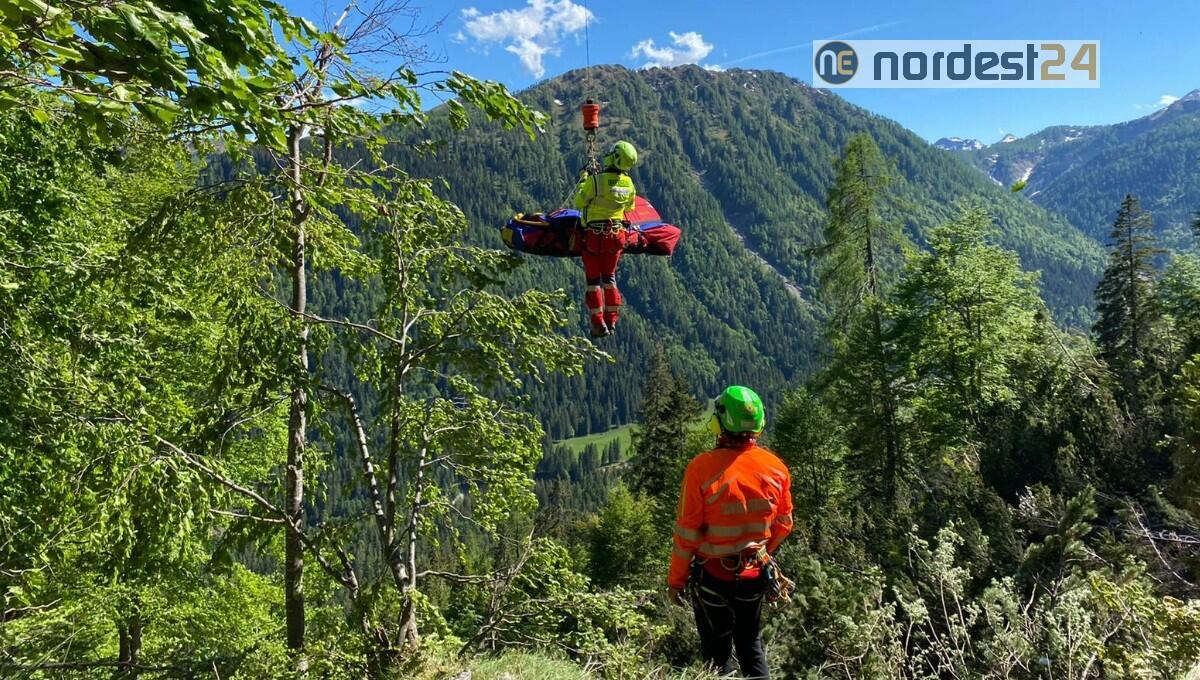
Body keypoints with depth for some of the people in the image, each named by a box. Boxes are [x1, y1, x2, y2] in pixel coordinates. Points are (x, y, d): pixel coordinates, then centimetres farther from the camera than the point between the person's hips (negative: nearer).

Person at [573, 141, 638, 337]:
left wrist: (582, 182, 6)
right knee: (609, 277, 19)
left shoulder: (595, 180, -19)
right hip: (616, 234, 4)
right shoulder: (629, 183, -4)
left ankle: (598, 324, 5)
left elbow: (579, 203, -7)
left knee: (593, 279, 6)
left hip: (594, 235, -4)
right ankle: (611, 321, 21)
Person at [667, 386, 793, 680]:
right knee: (750, 642, 25)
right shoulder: (776, 467, -10)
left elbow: (687, 532, -17)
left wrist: (676, 579, -4)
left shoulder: (702, 467, -23)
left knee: (717, 650, 16)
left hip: (713, 577, -3)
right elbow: (783, 524, 3)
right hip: (755, 574, 3)